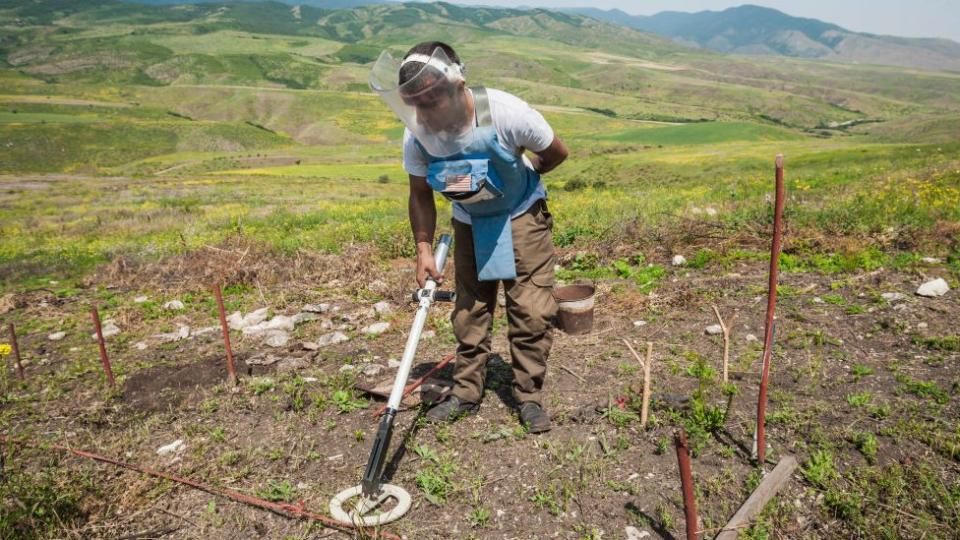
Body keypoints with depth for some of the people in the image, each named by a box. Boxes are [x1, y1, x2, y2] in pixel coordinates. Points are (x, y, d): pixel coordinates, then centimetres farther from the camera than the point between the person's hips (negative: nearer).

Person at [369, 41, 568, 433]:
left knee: (531, 309, -4)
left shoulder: (505, 113, -31)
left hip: (522, 215, -2)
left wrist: (513, 179, -7)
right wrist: (424, 250, -14)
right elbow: (420, 195, -7)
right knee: (470, 311, 8)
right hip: (469, 223, 3)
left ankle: (530, 397, 12)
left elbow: (556, 154, -13)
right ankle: (466, 393, 23)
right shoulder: (417, 134, -22)